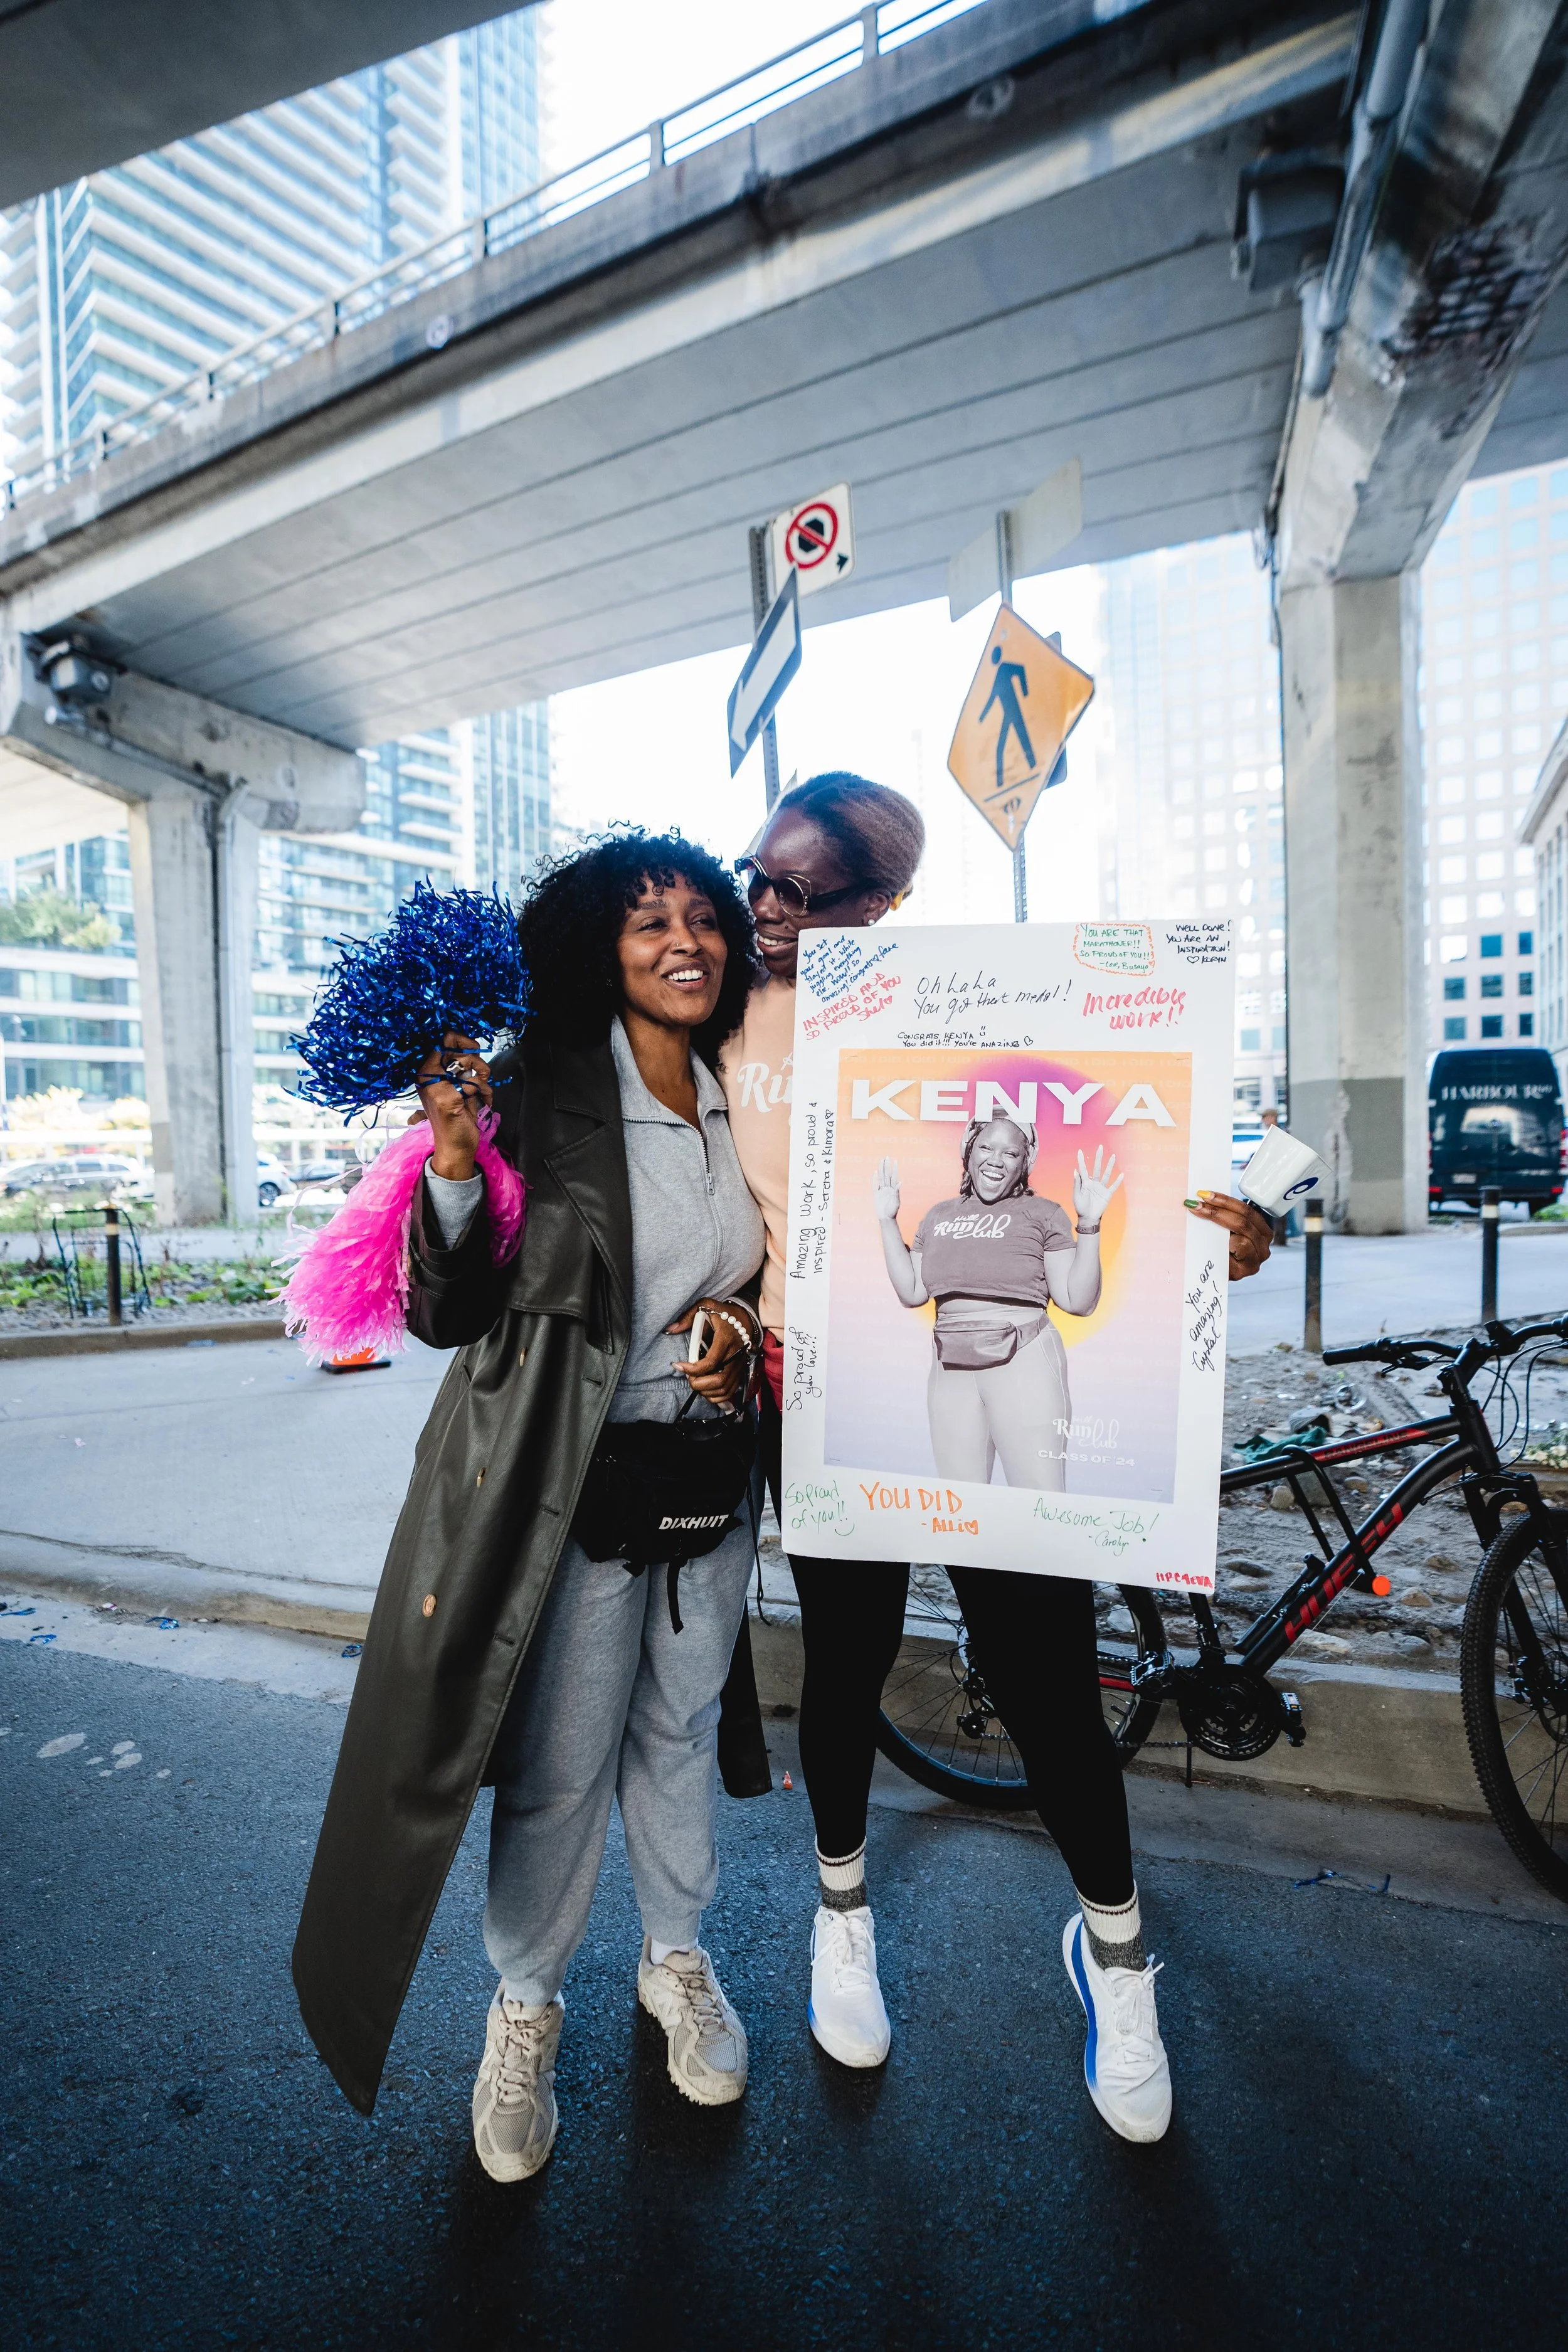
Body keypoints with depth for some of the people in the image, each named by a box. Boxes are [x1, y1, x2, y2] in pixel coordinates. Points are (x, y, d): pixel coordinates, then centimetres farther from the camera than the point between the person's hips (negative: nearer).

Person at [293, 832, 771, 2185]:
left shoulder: (742, 1108, 3)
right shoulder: (540, 1099, -14)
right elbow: (445, 1316, -14)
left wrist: (743, 1339, -4)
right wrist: (455, 1164, -28)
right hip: (570, 1484, -4)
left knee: (682, 1732, 22)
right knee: (558, 1766, 10)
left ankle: (678, 1959, 48)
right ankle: (525, 2009, 40)